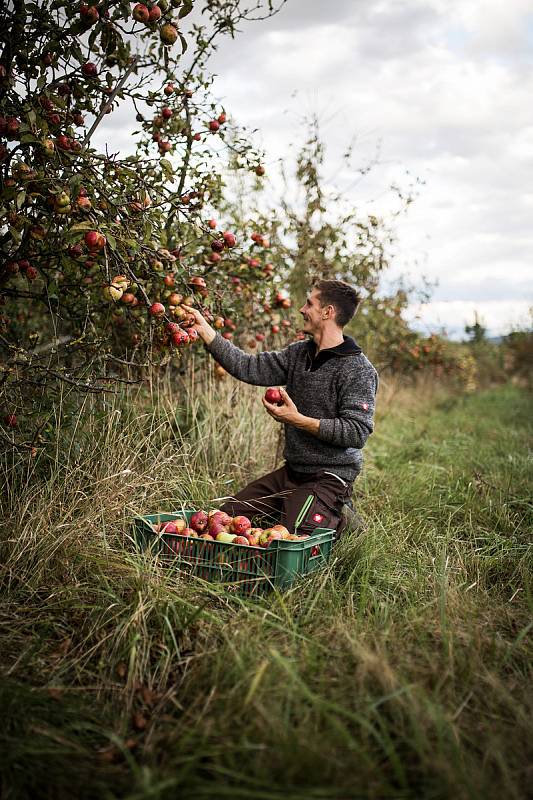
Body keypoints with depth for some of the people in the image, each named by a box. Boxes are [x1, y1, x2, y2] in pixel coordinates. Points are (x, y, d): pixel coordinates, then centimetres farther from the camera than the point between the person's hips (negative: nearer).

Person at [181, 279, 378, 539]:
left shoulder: (359, 370, -15)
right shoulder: (299, 353, 8)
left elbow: (357, 433, -21)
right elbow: (248, 367, 4)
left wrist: (298, 420, -21)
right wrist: (203, 329, 1)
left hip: (329, 477, -8)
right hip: (291, 470, 8)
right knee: (227, 516, 6)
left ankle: (338, 520, 7)